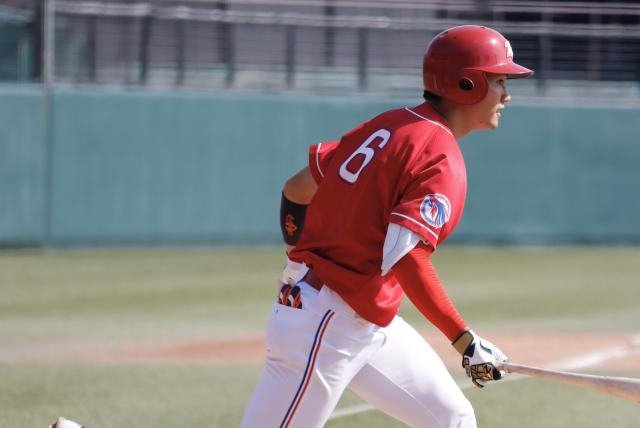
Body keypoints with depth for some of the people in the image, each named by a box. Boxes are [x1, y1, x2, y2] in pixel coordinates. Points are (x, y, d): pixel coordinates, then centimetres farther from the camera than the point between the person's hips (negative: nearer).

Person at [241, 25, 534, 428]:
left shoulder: (389, 124, 10)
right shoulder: (442, 159, -16)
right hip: (329, 325, -10)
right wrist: (465, 340, -22)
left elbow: (297, 190, 15)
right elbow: (407, 261, -26)